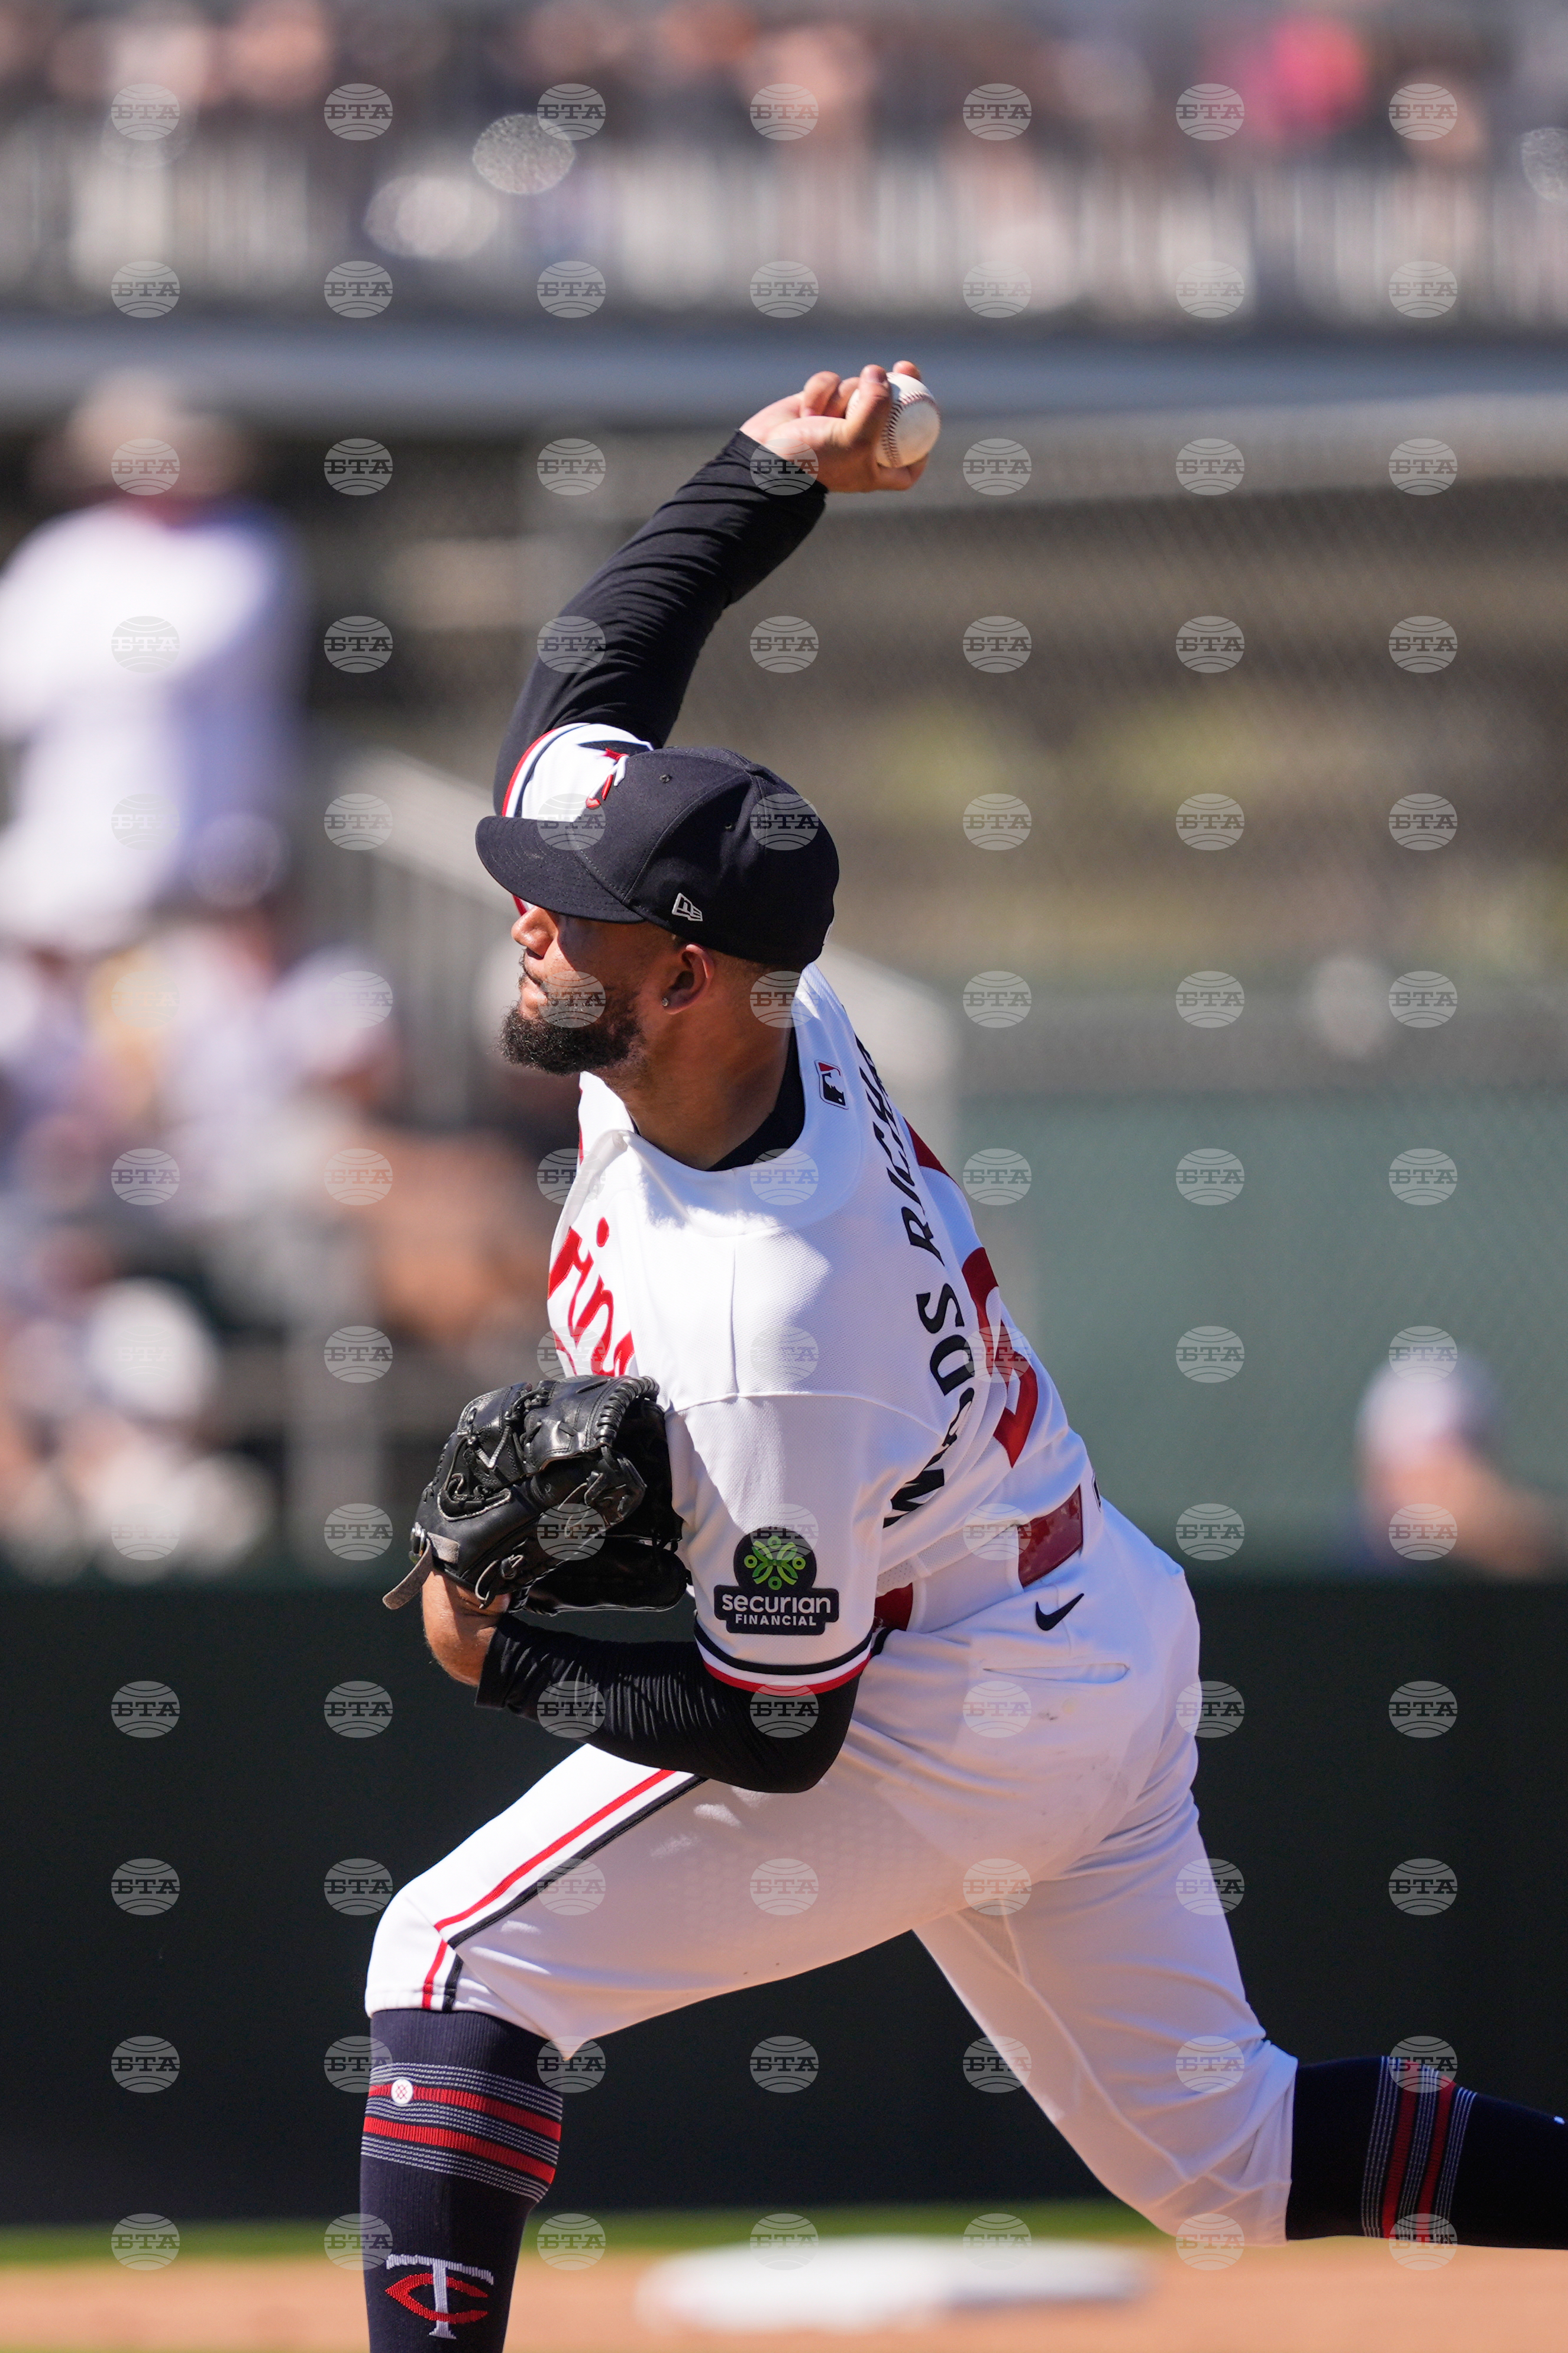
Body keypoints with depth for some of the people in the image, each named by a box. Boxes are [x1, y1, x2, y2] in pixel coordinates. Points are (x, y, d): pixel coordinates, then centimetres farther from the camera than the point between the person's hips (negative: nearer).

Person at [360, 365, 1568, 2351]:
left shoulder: (757, 1340, -33)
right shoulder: (738, 998, -12)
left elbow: (779, 1732, -23)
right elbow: (586, 688, 3)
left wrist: (512, 1668, -13)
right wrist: (774, 476, -5)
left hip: (950, 1734, -10)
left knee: (458, 1959, -7)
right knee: (1220, 2156, 19)